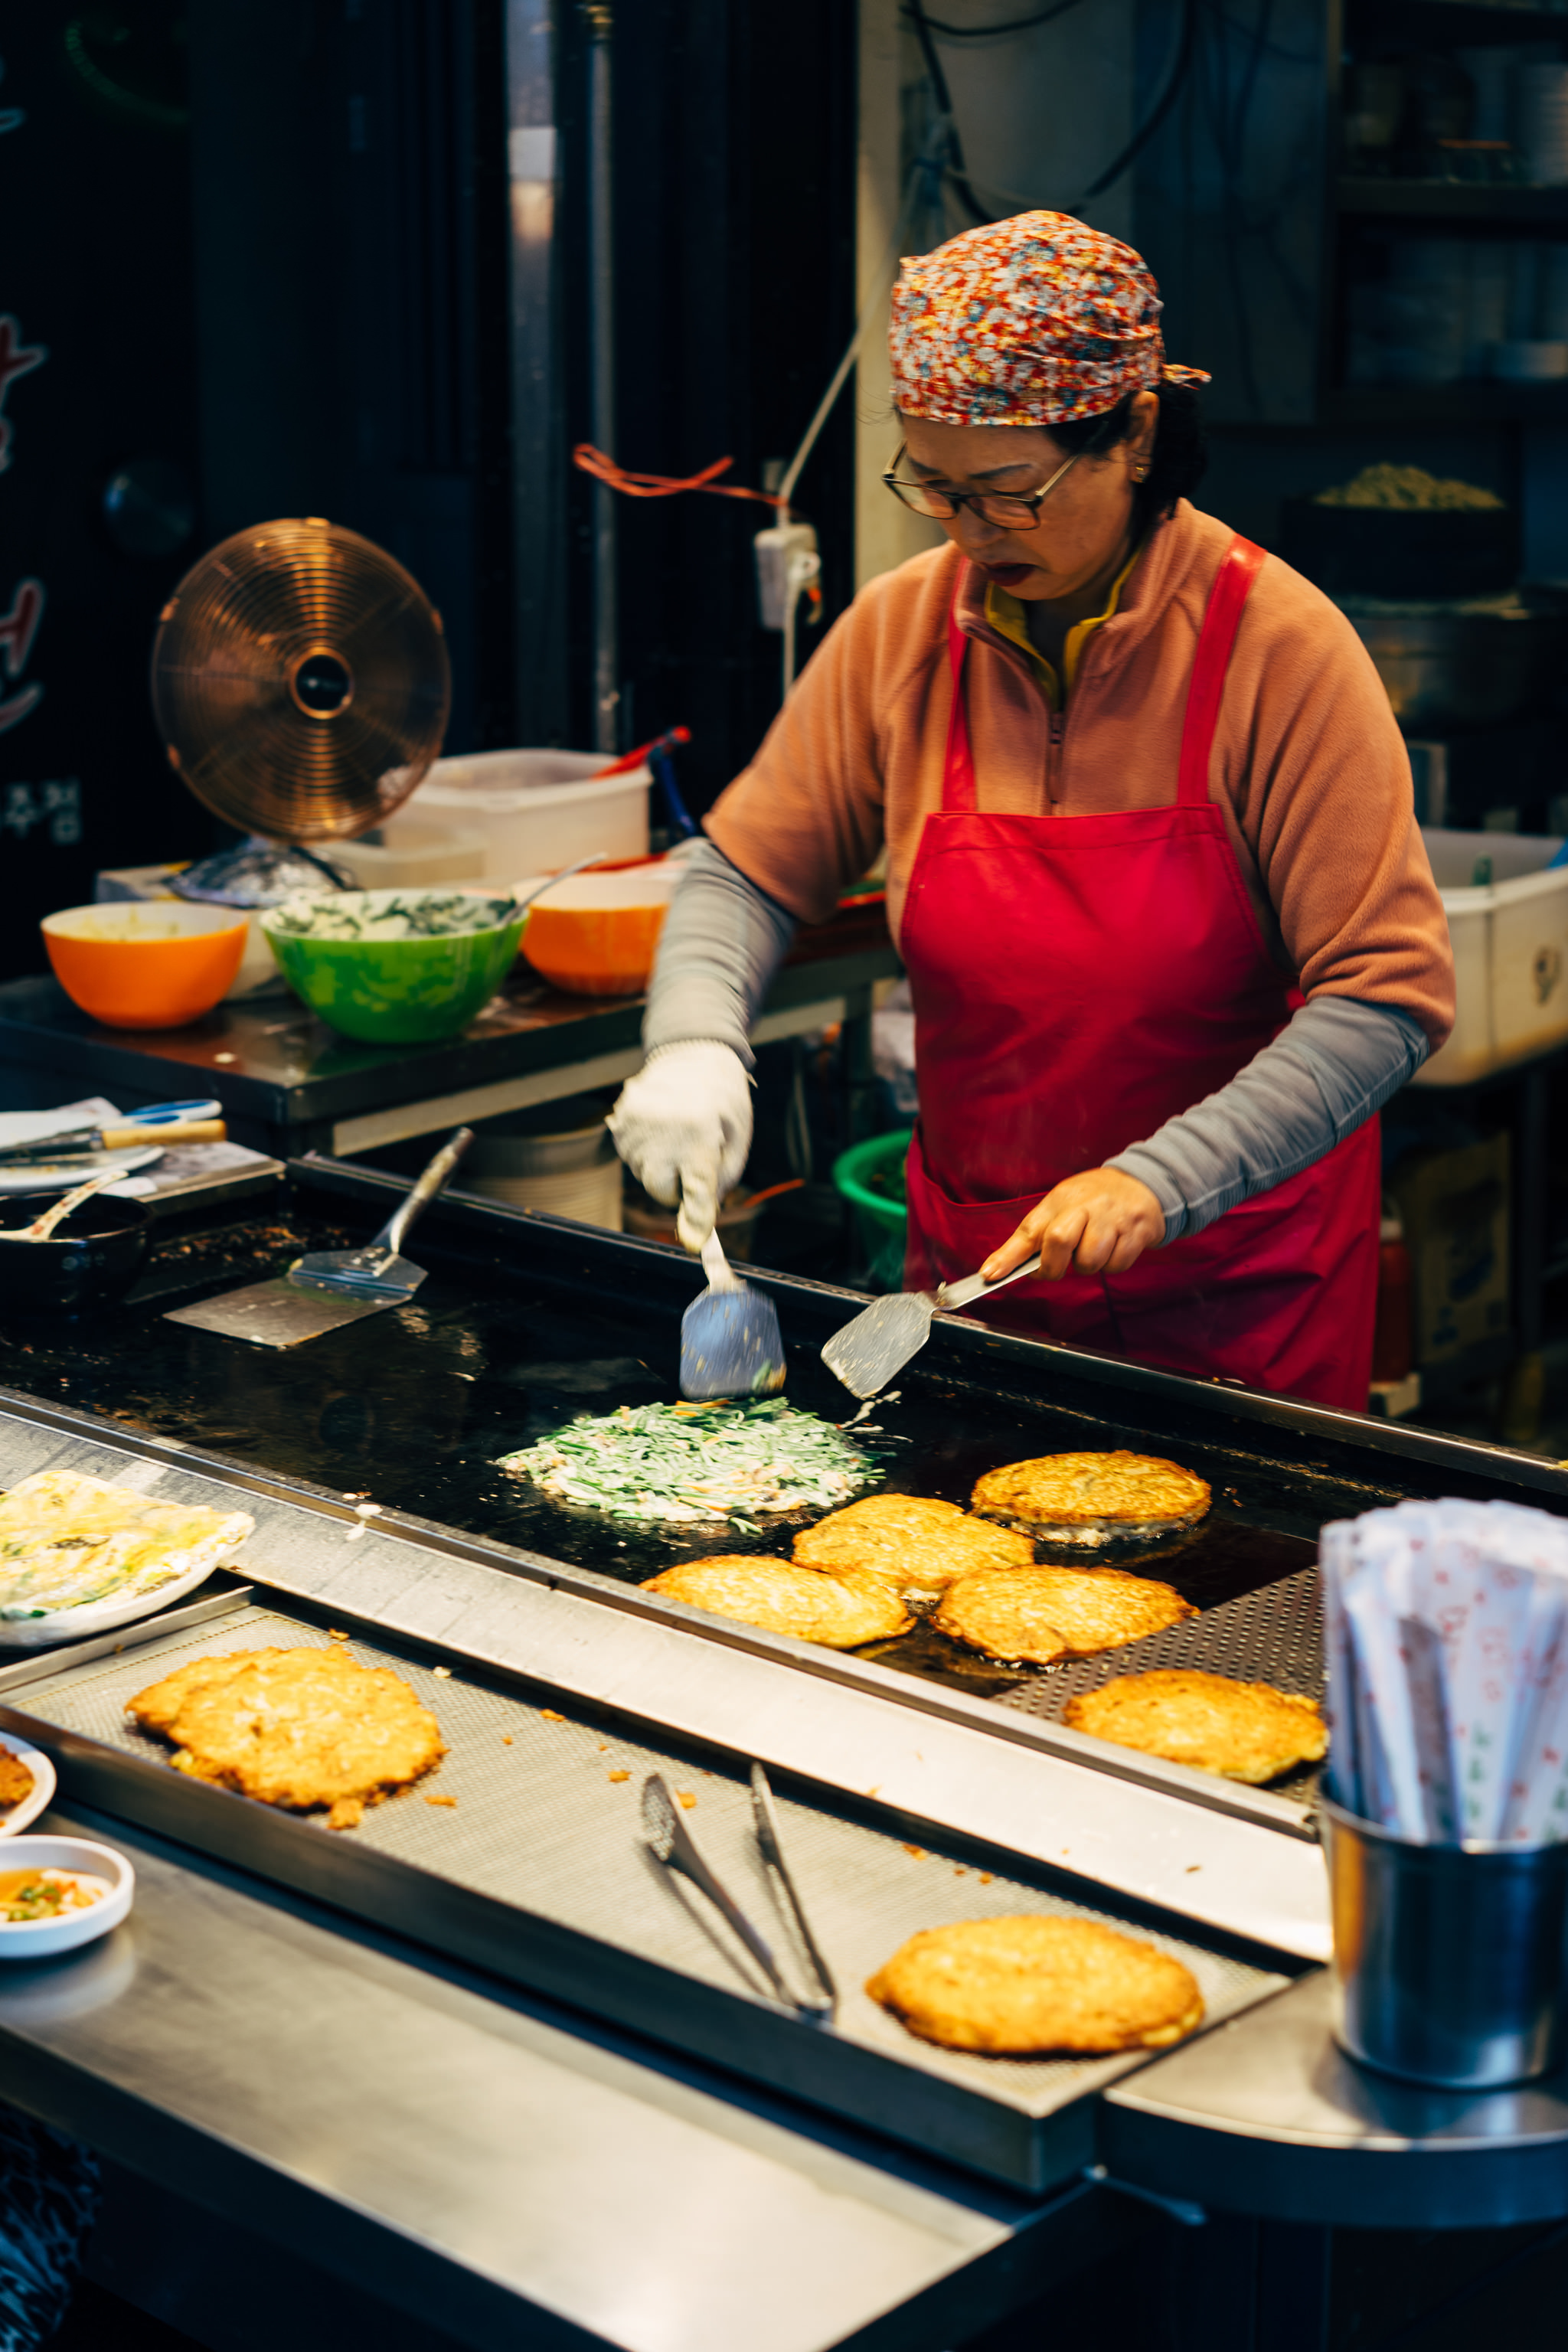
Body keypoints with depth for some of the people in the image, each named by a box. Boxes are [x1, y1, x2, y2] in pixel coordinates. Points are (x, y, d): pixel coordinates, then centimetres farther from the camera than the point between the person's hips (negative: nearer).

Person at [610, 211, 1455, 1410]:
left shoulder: (1277, 646, -16)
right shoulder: (898, 633, -4)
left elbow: (1389, 995, -19)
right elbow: (746, 874, 6)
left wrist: (1162, 1182, -27)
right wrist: (696, 1044, -14)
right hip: (970, 1261, 4)